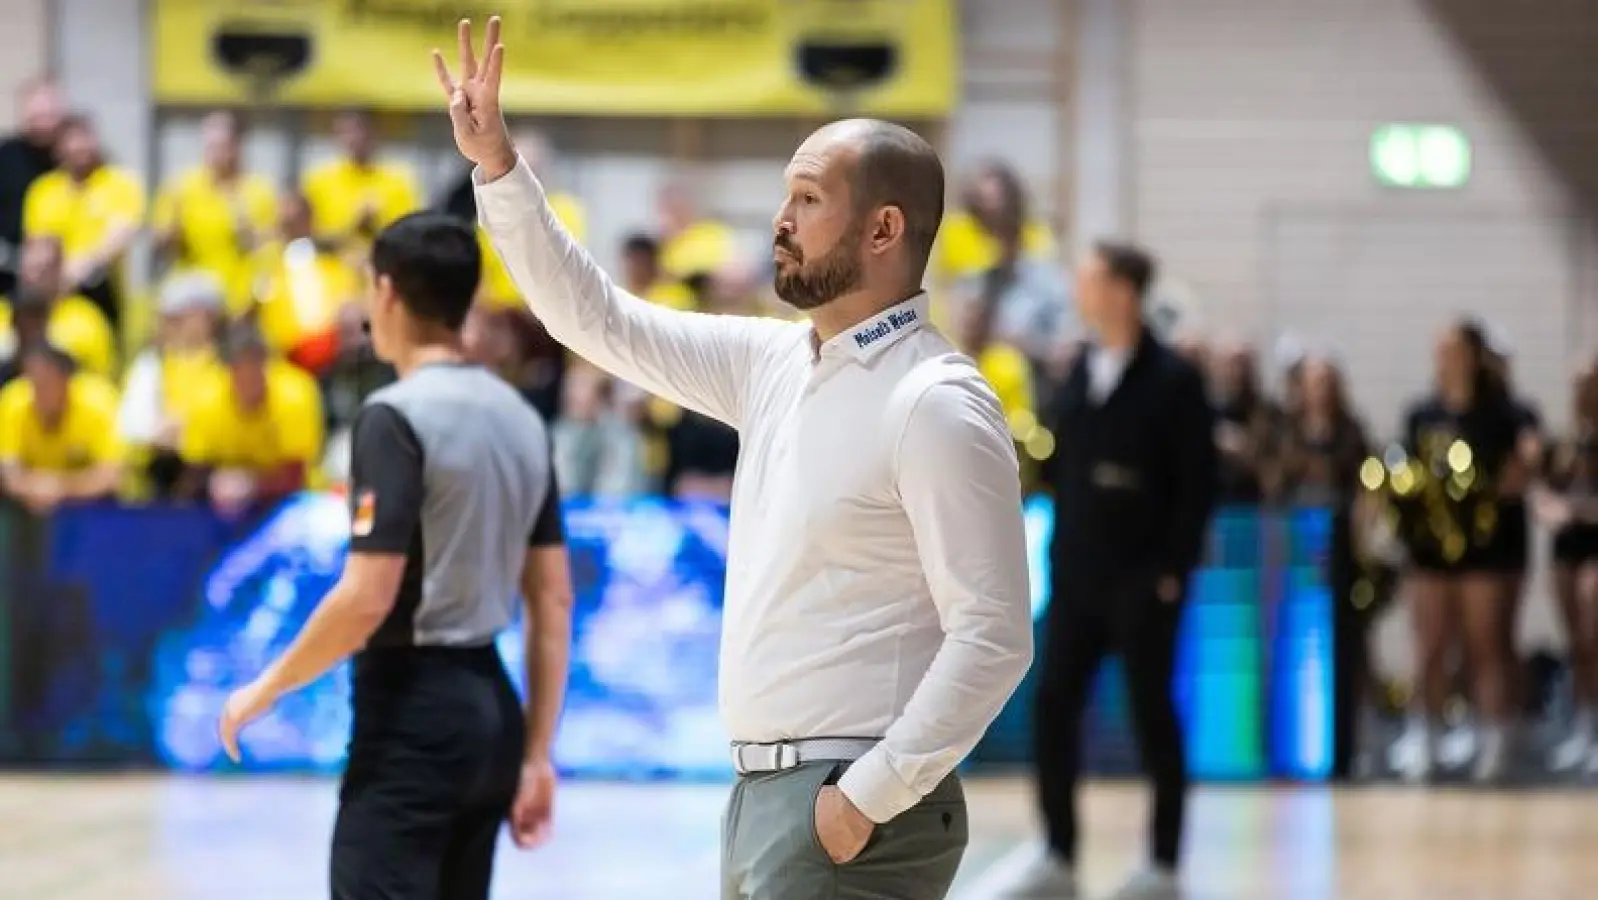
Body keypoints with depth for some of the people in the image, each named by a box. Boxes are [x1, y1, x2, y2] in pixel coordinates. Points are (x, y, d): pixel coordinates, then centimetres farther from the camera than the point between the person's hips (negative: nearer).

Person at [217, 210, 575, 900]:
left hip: (413, 711, -8)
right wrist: (535, 756, 14)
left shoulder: (397, 415, -13)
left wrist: (268, 687, -6)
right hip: (489, 703, 8)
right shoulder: (520, 417, 10)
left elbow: (367, 600, -19)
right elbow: (555, 599, 11)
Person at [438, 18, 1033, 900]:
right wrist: (495, 163, 11)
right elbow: (601, 321, 19)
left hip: (847, 810, -9)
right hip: (760, 792, 9)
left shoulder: (938, 406, -14)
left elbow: (994, 639, -18)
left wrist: (868, 800, -22)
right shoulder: (773, 363, 12)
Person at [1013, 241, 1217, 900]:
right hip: (1077, 574, 6)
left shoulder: (1171, 380, -9)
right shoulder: (1078, 373, 8)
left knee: (1151, 714, 2)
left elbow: (1199, 483, -10)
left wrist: (1174, 568, -13)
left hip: (1143, 579, -6)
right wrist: (1063, 547, 5)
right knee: (1054, 706, 1)